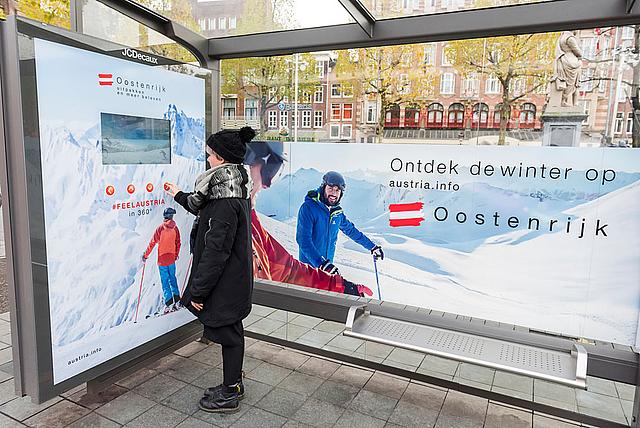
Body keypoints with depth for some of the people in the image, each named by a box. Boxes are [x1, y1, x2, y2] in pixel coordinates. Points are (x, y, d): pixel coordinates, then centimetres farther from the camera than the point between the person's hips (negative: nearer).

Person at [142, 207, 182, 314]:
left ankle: (169, 304, 0)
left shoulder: (160, 228, -12)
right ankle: (177, 301, 15)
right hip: (172, 259, 4)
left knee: (165, 281, 1)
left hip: (162, 260, -4)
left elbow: (152, 243, -10)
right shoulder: (175, 228, -1)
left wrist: (145, 255, 1)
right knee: (173, 279, 15)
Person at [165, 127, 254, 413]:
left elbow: (215, 252, -25)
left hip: (225, 282, -10)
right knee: (232, 332, 20)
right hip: (236, 278, 10)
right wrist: (179, 196, 35)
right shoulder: (237, 191, 6)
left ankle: (229, 394, 25)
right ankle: (234, 384, 37)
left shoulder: (225, 202, -25)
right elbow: (205, 210, 26)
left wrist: (198, 291, -18)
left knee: (228, 334, 6)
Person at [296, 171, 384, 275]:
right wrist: (322, 263, -30)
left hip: (327, 264, 6)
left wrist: (373, 247, 27)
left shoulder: (337, 212, 6)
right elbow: (304, 240, -21)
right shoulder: (308, 208, -13)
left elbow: (351, 230, 22)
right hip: (310, 265, -5)